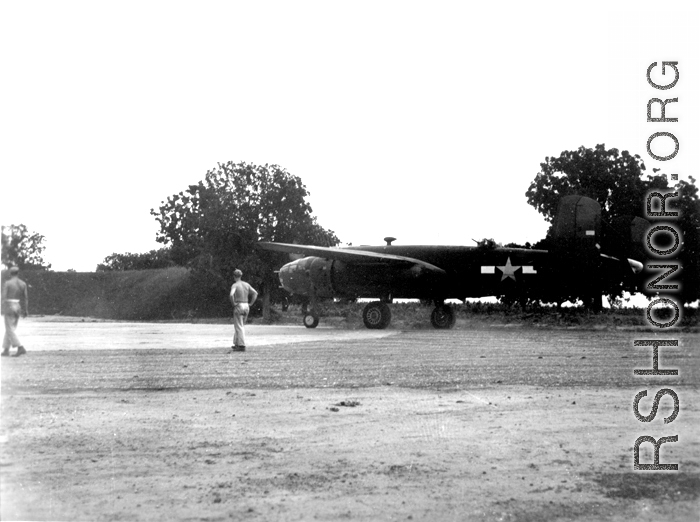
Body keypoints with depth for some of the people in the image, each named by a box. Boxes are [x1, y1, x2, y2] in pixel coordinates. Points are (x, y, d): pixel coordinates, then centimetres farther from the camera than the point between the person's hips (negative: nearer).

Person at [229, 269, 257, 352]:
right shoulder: (246, 284, 10)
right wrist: (250, 304, 8)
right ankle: (237, 344, 24)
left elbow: (231, 295, -28)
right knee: (241, 326, 17)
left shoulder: (234, 285, -9)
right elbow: (255, 293, 7)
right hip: (246, 306, 7)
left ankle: (241, 346, -9)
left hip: (238, 307, -7)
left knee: (239, 327, -5)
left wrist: (233, 303, -13)